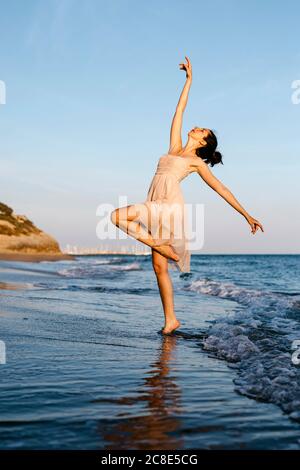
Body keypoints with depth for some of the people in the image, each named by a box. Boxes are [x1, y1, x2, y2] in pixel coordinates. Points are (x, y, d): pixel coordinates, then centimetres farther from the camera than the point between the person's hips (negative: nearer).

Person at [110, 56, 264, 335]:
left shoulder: (197, 162, 11)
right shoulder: (175, 148, 24)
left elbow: (221, 189, 9)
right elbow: (179, 112, 26)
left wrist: (246, 215, 6)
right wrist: (189, 80, 28)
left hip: (170, 206, -5)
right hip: (155, 208, 5)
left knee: (118, 215, -20)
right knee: (159, 267, 2)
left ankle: (163, 246, -12)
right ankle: (170, 320, 7)